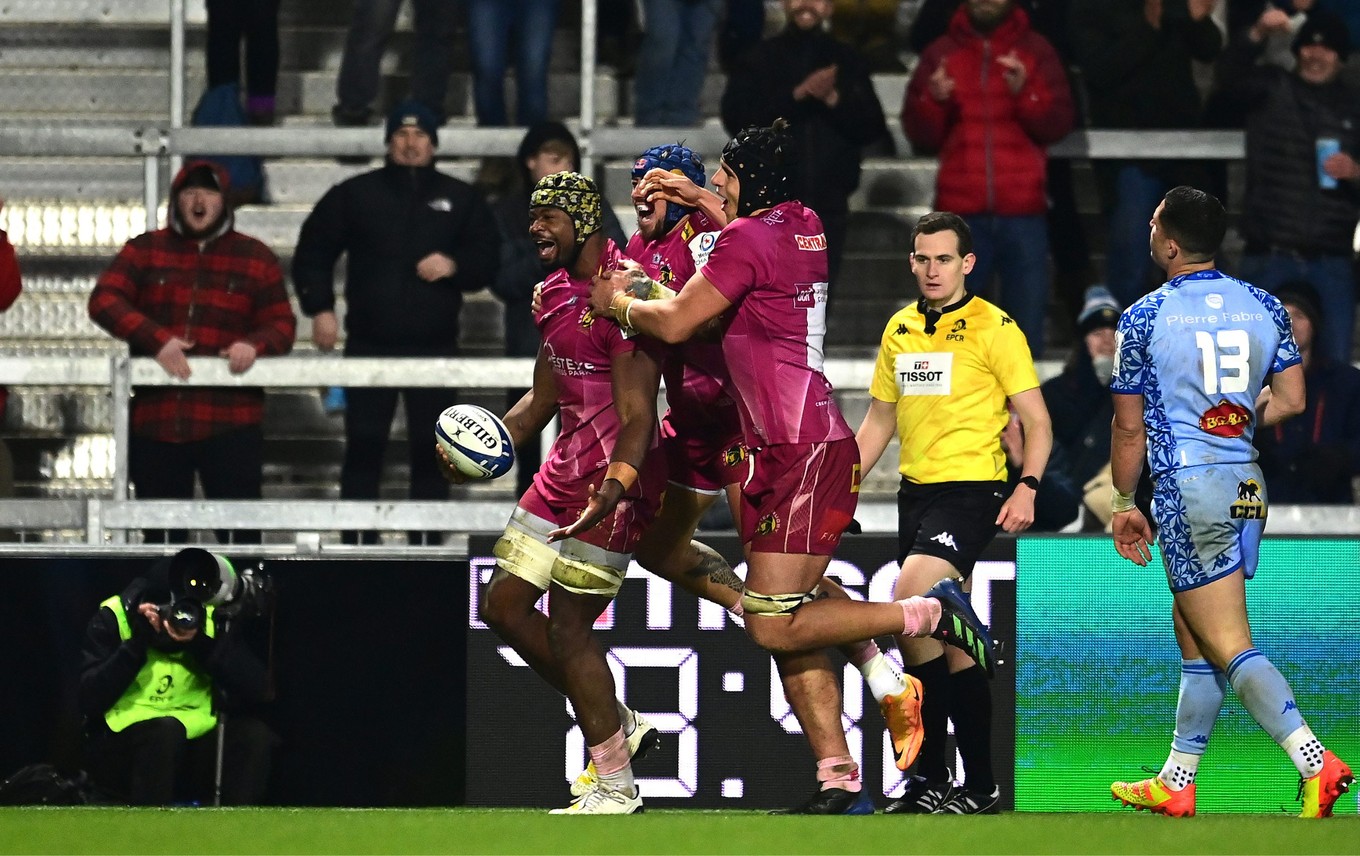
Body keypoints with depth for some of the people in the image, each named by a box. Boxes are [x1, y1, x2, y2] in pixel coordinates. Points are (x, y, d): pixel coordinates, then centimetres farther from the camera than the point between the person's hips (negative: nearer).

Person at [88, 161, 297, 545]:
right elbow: (104, 300, -4)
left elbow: (282, 325, 6)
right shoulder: (144, 251, 9)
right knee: (162, 535, 10)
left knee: (239, 534, -6)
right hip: (156, 422, 2)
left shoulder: (256, 258, 8)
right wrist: (156, 338, -20)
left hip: (230, 425, -2)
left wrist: (254, 345, -18)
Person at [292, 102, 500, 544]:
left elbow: (489, 259, 10)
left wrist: (455, 266, -11)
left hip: (435, 346, 1)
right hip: (369, 345, -1)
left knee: (432, 452, 1)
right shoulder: (355, 194, 7)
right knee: (363, 446, -4)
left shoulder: (461, 199, 10)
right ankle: (357, 542, 0)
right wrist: (320, 308, -1)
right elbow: (313, 251, 11)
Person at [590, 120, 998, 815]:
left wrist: (617, 303, 8)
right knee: (787, 628, 7)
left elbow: (673, 323, -10)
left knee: (773, 625, -11)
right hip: (782, 451, 10)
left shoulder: (749, 239, -12)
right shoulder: (804, 226, 13)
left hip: (803, 451, -10)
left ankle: (928, 614, -6)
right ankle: (841, 782, 4)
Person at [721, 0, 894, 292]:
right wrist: (797, 94, -17)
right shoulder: (759, 60, 6)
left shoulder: (847, 62, 11)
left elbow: (872, 128, 4)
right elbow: (737, 117, -8)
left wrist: (833, 100, -14)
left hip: (829, 205, 2)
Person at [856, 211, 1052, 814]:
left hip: (970, 491, -7)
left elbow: (1036, 421, -5)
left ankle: (931, 774, -17)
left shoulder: (994, 328, -5)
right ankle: (978, 784, 12)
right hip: (916, 490, 7)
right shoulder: (899, 331, 14)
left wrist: (1027, 487, -19)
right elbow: (878, 422, 23)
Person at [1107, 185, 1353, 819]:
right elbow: (1290, 401, 4)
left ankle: (1316, 765, -22)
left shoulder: (1144, 317, -7)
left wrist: (1124, 505, 9)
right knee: (1193, 632, 18)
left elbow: (1129, 427, -2)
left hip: (1187, 486, -7)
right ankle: (1175, 784, 23)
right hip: (1248, 484, 7)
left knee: (1228, 646, -7)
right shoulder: (1264, 307, 6)